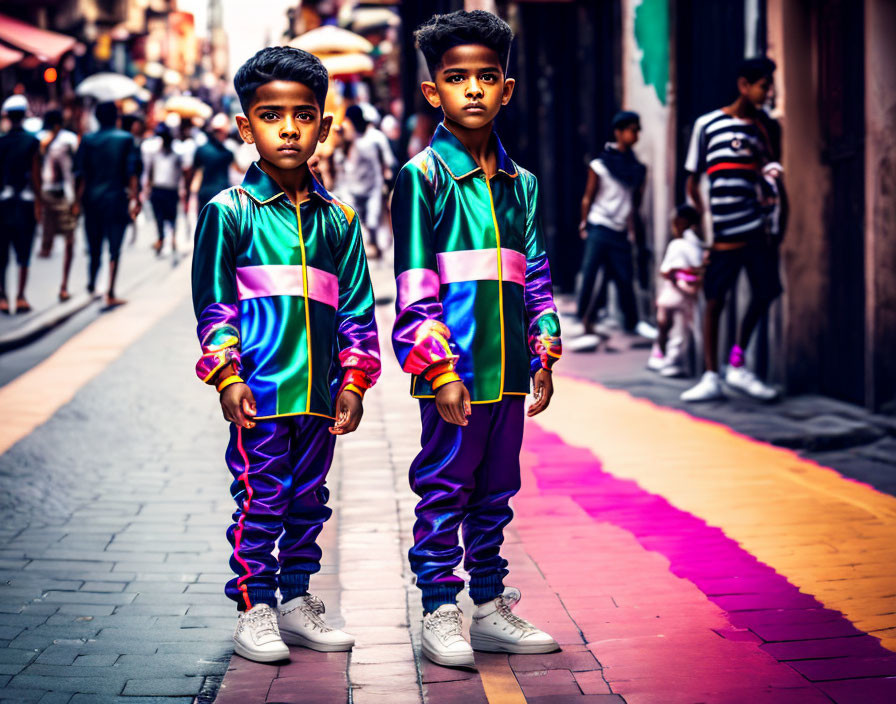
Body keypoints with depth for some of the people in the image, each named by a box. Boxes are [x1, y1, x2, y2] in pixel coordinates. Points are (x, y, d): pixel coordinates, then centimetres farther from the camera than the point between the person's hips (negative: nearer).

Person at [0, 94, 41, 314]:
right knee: (23, 252, 5)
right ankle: (21, 297, 2)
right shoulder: (32, 142, -4)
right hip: (26, 202, -1)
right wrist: (38, 203, -1)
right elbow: (35, 174, -6)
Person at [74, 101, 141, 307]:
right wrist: (135, 198, -3)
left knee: (94, 246, 17)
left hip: (92, 199, 3)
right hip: (116, 198, -3)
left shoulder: (87, 140, 2)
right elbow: (132, 172, -7)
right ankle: (110, 294, -5)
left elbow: (80, 174, 0)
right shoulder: (126, 139, -3)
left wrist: (78, 199, 5)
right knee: (114, 248, 0)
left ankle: (91, 284, 31)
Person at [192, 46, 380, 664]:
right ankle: (254, 610, 11)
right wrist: (227, 374, -10)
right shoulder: (228, 212, -2)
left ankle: (297, 601, 25)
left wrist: (353, 379, 6)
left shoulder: (338, 219, 9)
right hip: (259, 389, -4)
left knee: (308, 502, 13)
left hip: (319, 392, 4)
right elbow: (213, 301, -2)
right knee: (260, 502, 0)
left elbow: (356, 307, 11)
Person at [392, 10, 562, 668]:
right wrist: (440, 366, -15)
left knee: (495, 491, 14)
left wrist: (543, 354, 11)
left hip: (508, 368, 6)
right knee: (444, 490, 3)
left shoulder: (521, 182, 11)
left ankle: (491, 609, 25)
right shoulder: (424, 174, -7)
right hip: (455, 371, -6)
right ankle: (440, 615, 13)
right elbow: (415, 282, -10)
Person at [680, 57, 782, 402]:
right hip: (722, 232, -4)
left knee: (764, 293, -1)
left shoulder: (759, 127, 13)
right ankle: (711, 378, 6)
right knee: (715, 300, -2)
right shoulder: (707, 124, 1)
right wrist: (706, 220, -6)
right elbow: (693, 182, 3)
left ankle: (737, 366, 14)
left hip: (756, 229, 4)